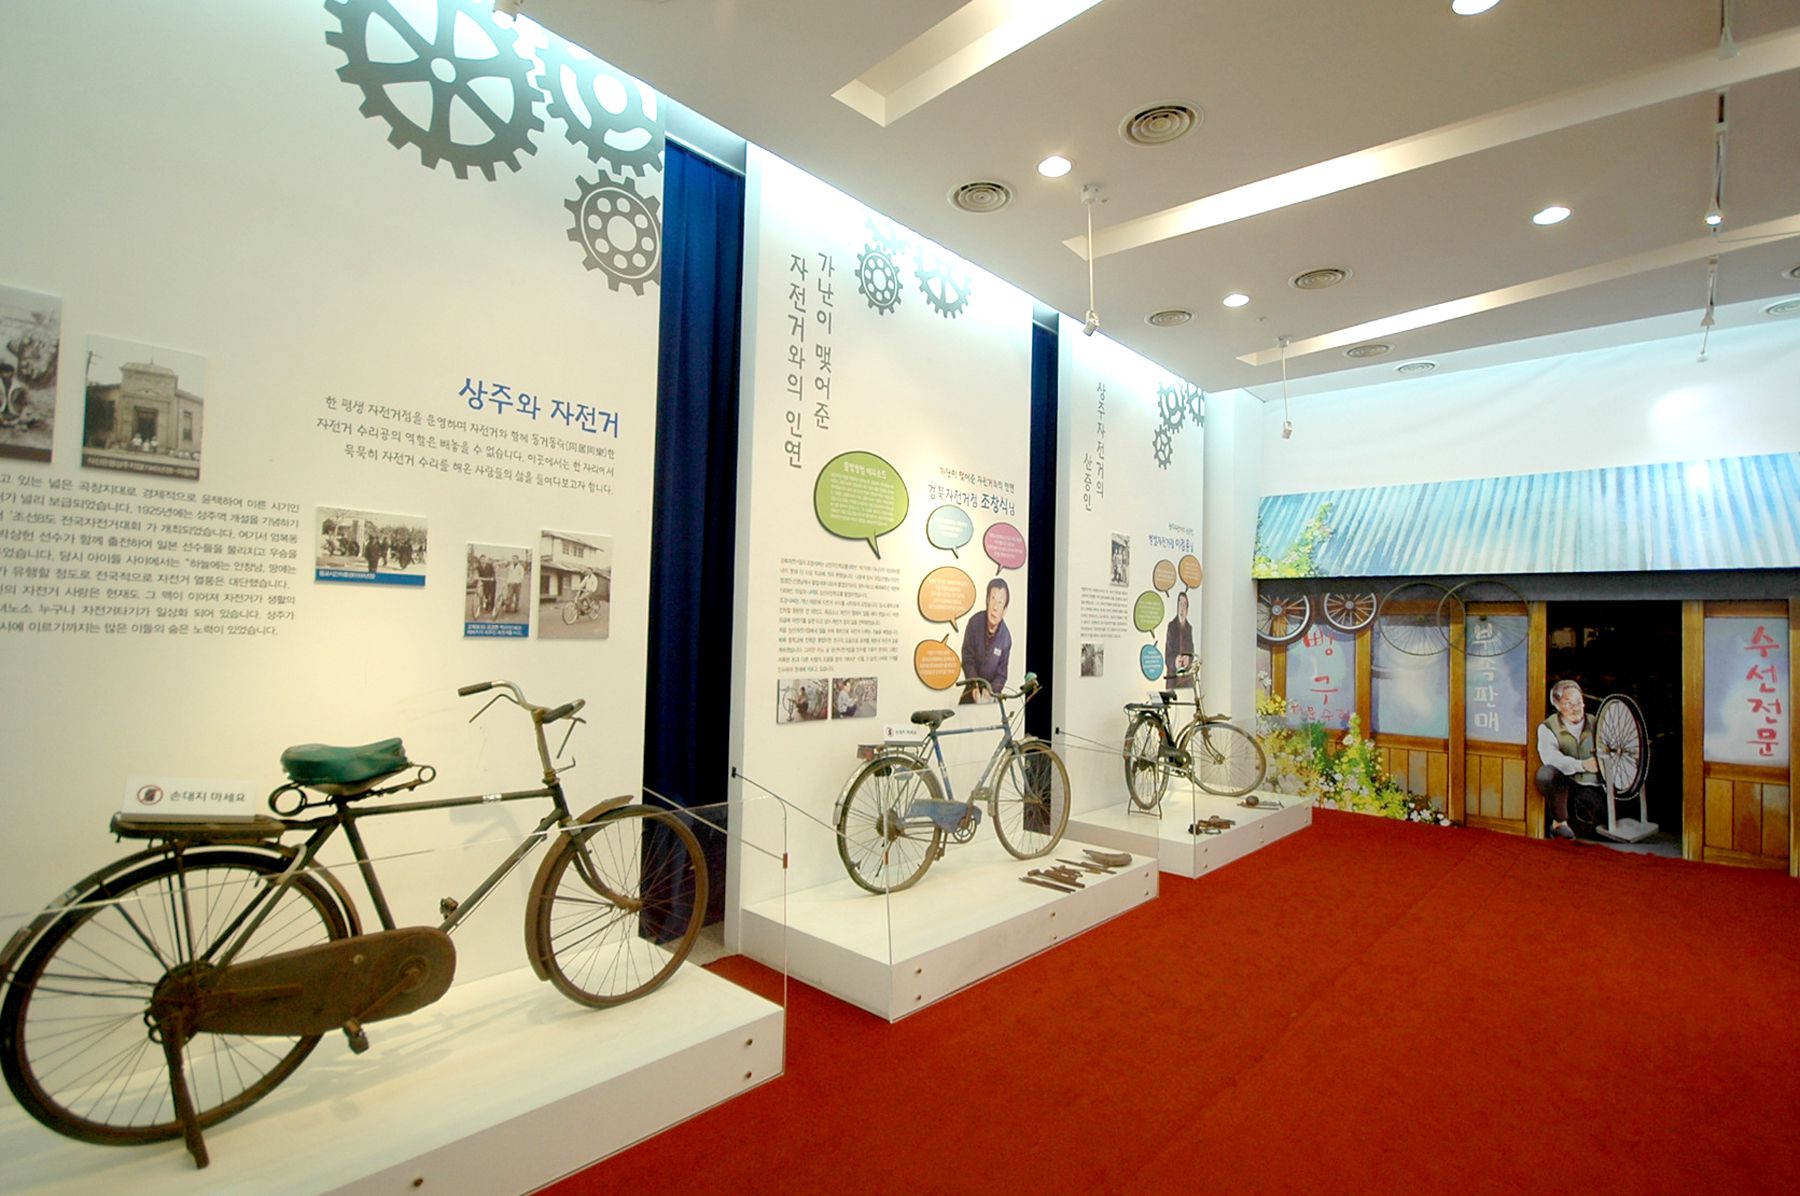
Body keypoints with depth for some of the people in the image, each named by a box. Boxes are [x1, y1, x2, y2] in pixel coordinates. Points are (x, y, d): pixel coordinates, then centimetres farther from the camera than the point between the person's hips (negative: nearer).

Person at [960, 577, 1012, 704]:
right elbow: (967, 658, -12)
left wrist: (991, 691, -24)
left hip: (990, 690, -1)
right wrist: (974, 686, -23)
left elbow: (1001, 674, -9)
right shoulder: (974, 623, -19)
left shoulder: (1006, 638, -20)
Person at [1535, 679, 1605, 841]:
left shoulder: (1595, 724, 8)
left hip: (1591, 787, 4)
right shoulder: (1548, 727, -6)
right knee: (1546, 773, -36)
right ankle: (1560, 822, -14)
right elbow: (1550, 757, -24)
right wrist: (1582, 765, -39)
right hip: (1565, 786, -4)